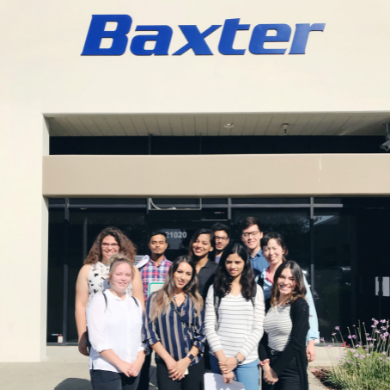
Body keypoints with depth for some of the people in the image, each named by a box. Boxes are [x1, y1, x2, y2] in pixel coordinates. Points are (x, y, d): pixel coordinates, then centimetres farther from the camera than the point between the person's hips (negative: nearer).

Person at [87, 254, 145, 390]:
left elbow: (142, 336, 12)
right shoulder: (100, 299, -3)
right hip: (105, 370, -5)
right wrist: (120, 363, -13)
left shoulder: (136, 303, 14)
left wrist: (139, 361, -4)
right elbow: (97, 338, -10)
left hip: (132, 370, 5)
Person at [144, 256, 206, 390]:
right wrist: (169, 360, -9)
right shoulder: (156, 298, 2)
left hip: (194, 364, 2)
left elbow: (201, 334, 4)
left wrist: (186, 360, -7)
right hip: (166, 365, -2)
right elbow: (150, 333, -3)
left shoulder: (196, 301, 8)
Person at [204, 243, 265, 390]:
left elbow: (258, 328, 0)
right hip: (219, 358, 1)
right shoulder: (215, 289, 5)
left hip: (247, 360, -1)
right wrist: (221, 357, -11)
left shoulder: (256, 290, 4)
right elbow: (209, 326, 0)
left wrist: (238, 358, -9)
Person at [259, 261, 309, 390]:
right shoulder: (268, 303, 7)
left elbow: (296, 342, -13)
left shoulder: (300, 305, -8)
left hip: (292, 368, -4)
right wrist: (266, 364, -10)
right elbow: (262, 337, 4)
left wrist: (276, 370, -11)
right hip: (270, 364, 5)